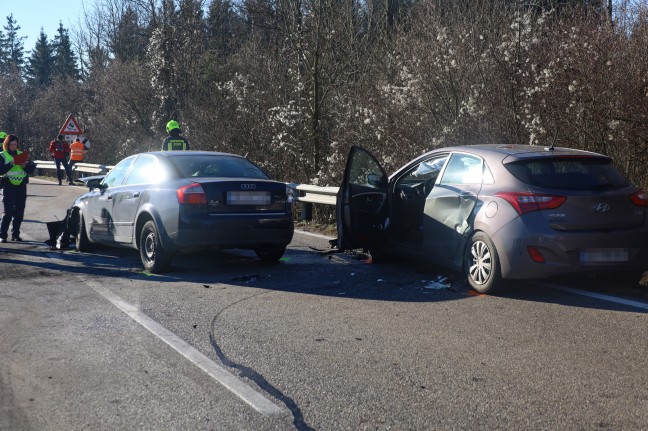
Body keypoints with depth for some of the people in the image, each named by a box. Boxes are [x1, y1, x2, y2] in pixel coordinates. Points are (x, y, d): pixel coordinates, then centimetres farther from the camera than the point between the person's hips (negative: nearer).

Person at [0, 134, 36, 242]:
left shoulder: (21, 154, 13)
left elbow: (32, 167, 7)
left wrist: (25, 165, -13)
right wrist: (11, 164, -22)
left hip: (21, 185, 4)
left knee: (19, 211, 6)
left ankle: (15, 234, 15)